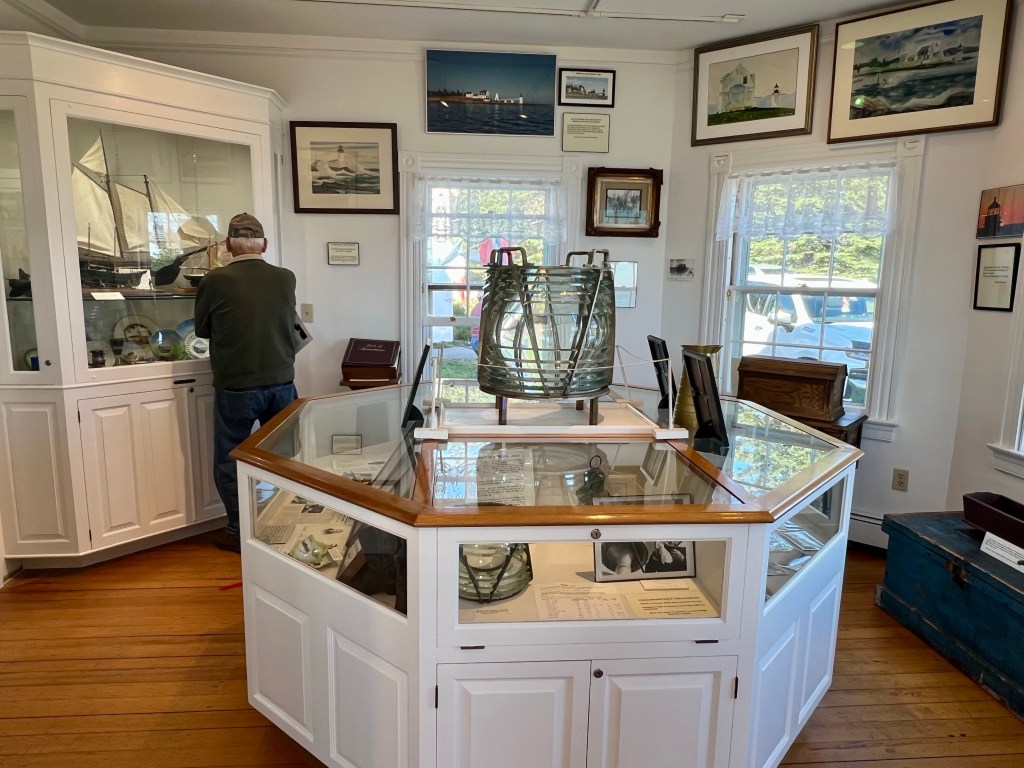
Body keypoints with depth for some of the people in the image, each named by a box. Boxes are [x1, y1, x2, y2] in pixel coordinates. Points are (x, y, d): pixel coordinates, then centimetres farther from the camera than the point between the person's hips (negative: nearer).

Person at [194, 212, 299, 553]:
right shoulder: (286, 278, -3)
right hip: (281, 384, 3)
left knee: (229, 463, 12)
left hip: (235, 388, -3)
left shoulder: (215, 281, -10)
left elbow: (202, 329, 4)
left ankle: (239, 533, 21)